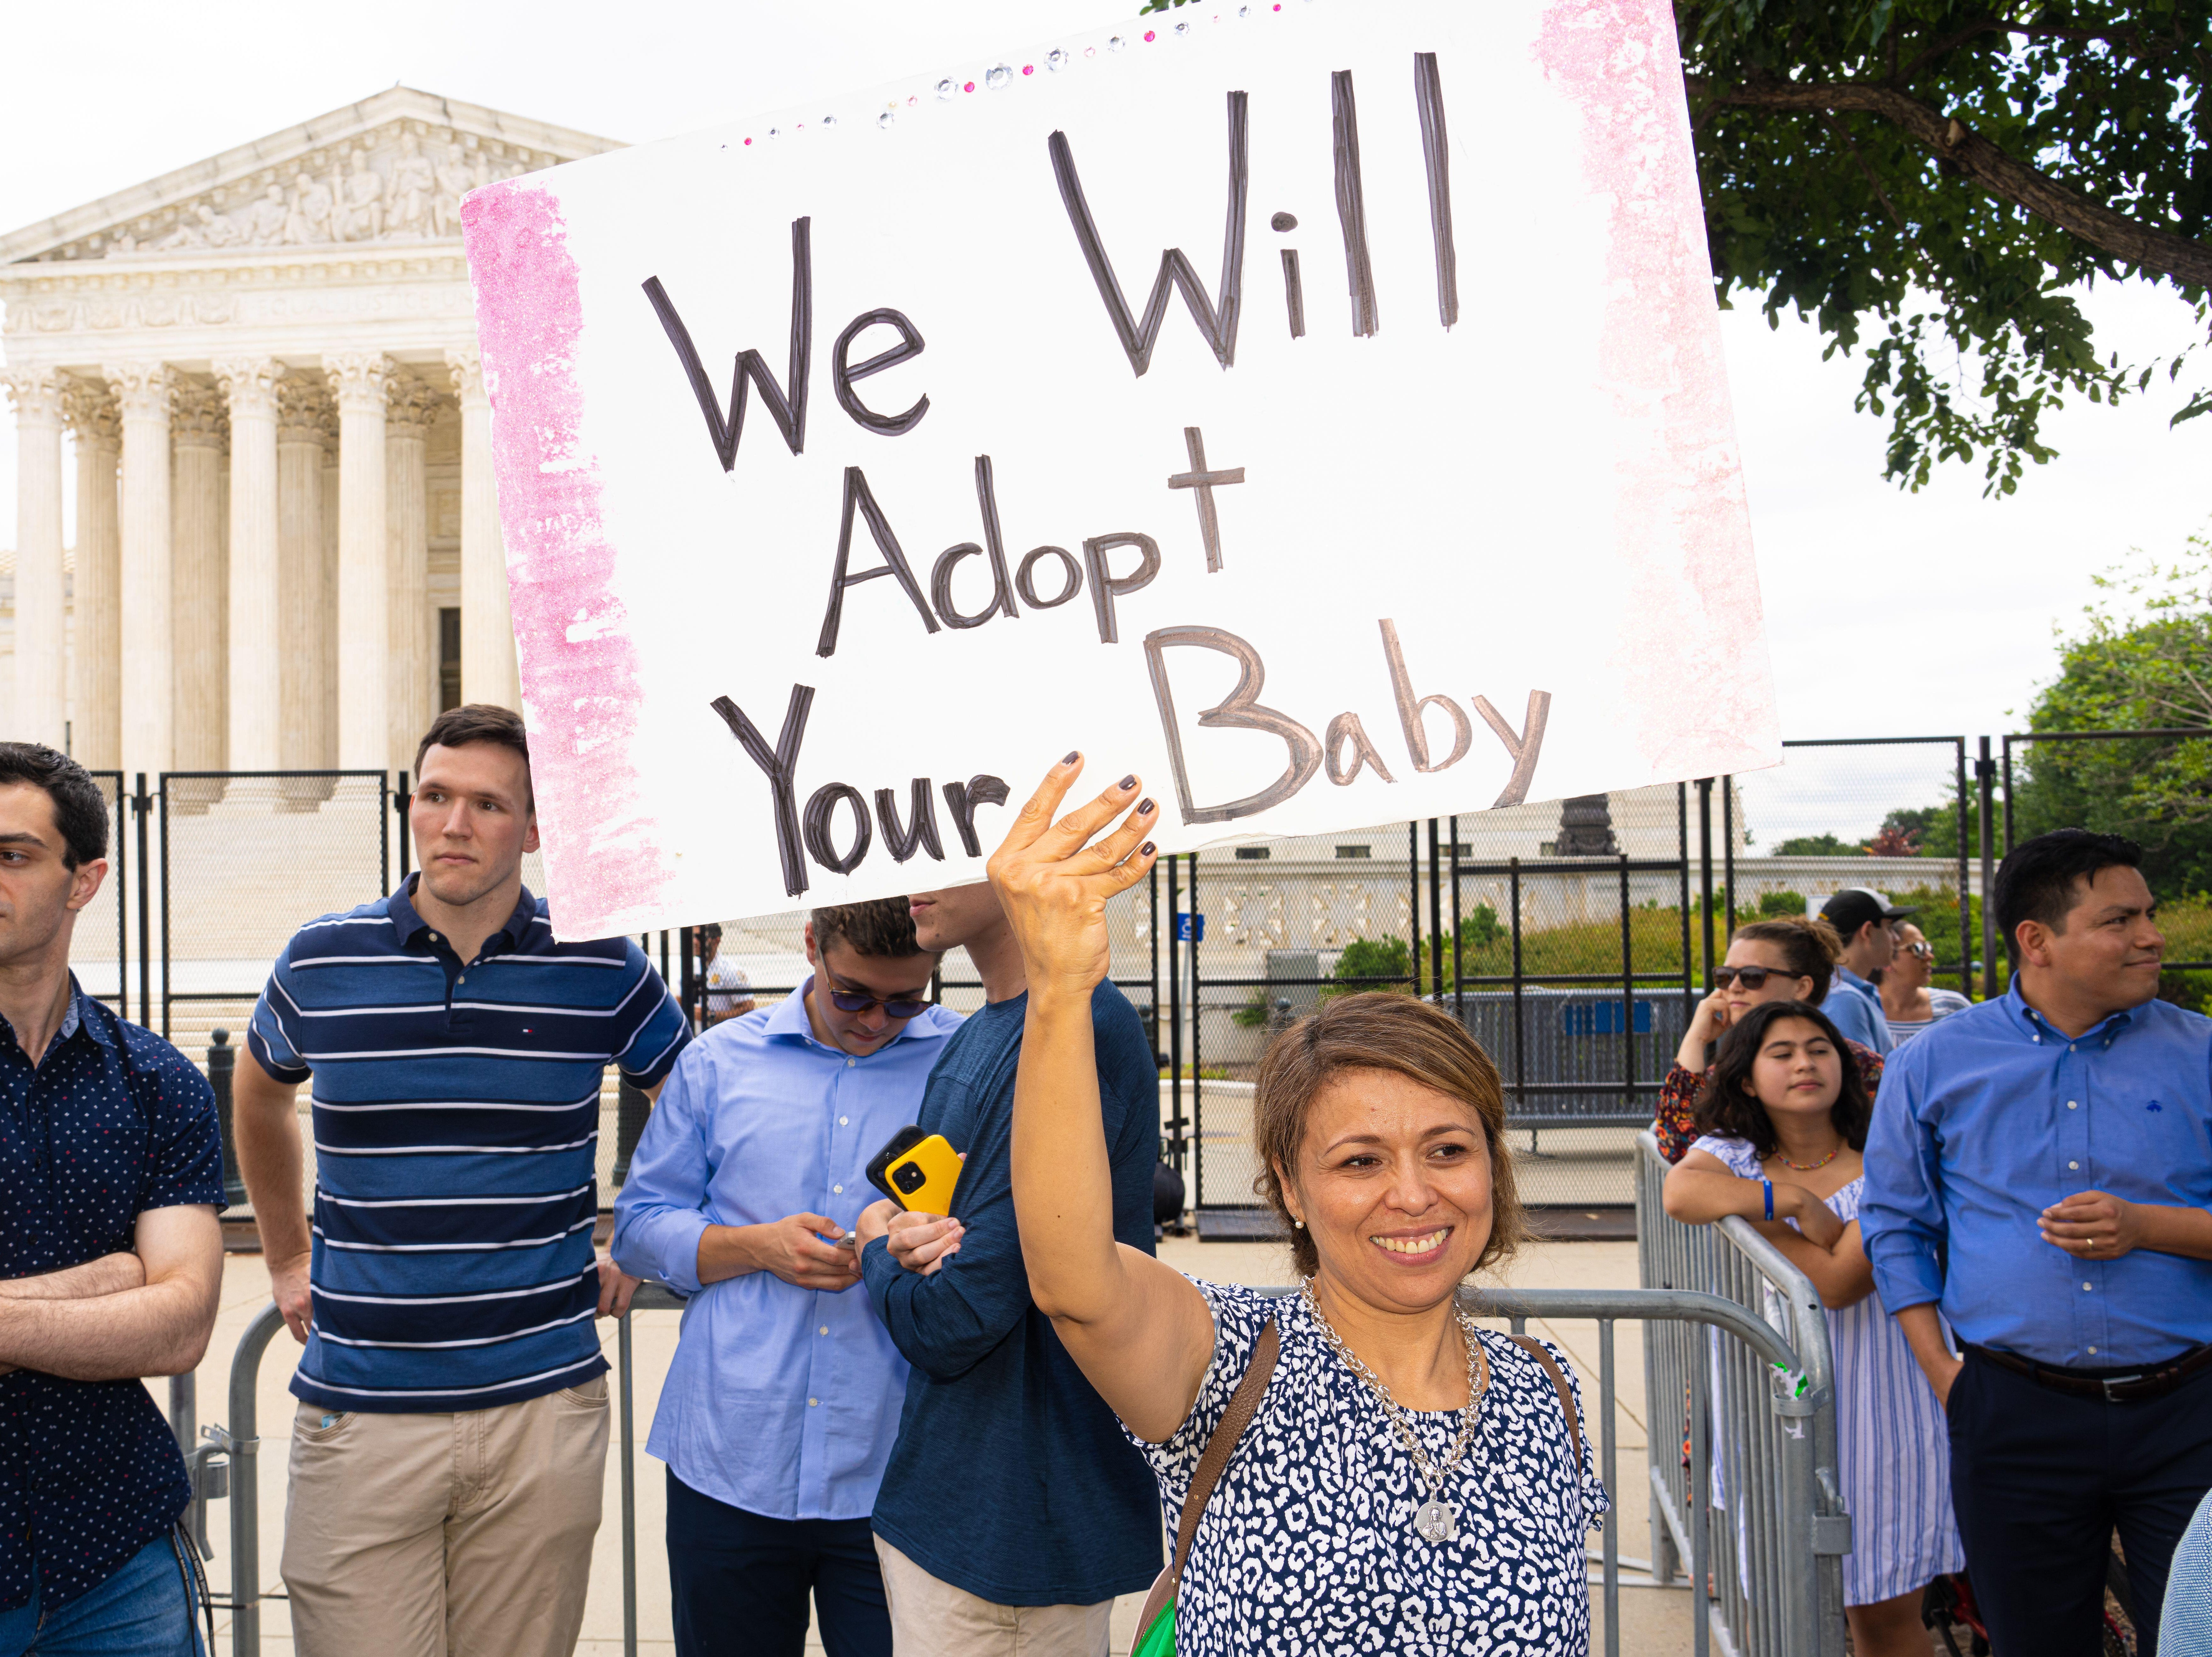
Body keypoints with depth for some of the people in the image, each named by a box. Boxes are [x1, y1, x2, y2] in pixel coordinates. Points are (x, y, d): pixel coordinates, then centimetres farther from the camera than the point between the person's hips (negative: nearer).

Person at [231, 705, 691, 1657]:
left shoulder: (600, 969, -2)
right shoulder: (321, 963, 1)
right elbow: (259, 1095, 23)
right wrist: (285, 1259, 21)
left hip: (543, 1408, 0)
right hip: (359, 1412, 0)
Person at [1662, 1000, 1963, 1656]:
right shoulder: (1730, 1154, 3)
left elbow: (1838, 1282, -17)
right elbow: (1681, 1192, -23)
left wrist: (1750, 1211, -12)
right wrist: (1795, 1200, -21)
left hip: (1876, 1414, -1)